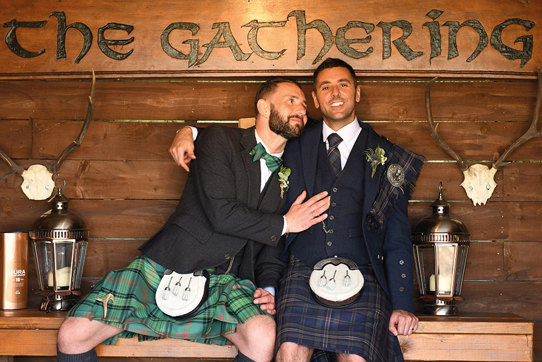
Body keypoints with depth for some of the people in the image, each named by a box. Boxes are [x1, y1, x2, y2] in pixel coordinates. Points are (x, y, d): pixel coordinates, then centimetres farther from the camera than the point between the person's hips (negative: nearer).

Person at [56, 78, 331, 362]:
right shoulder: (219, 140, 0)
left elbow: (273, 248, 16)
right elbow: (220, 213, -13)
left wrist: (269, 288, -3)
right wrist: (284, 223, -6)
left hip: (223, 280, 3)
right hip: (166, 266, -2)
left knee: (263, 336, -31)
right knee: (72, 335, -16)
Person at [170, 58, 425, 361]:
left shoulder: (387, 156, 15)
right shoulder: (297, 145, 17)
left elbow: (398, 237, 12)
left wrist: (403, 305, 3)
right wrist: (190, 133, 8)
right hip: (304, 271, 1)